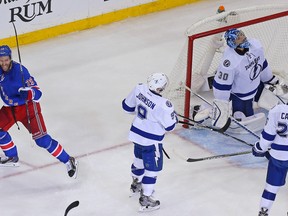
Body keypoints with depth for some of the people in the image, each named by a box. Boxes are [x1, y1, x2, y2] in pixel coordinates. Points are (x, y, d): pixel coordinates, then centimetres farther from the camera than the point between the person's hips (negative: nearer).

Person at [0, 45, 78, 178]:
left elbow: (37, 93, -28)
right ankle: (12, 157, 28)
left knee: (41, 139, -13)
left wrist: (27, 93, -46)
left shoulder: (20, 70, -26)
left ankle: (68, 161, -5)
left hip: (28, 107, -7)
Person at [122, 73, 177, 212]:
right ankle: (145, 200, 12)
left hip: (136, 134, 8)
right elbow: (169, 126, -18)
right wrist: (173, 115, 1)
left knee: (140, 159, 30)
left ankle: (136, 184, 52)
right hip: (151, 141, -7)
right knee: (153, 168, 7)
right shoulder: (163, 105, -31)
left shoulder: (139, 89, -14)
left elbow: (127, 106, 2)